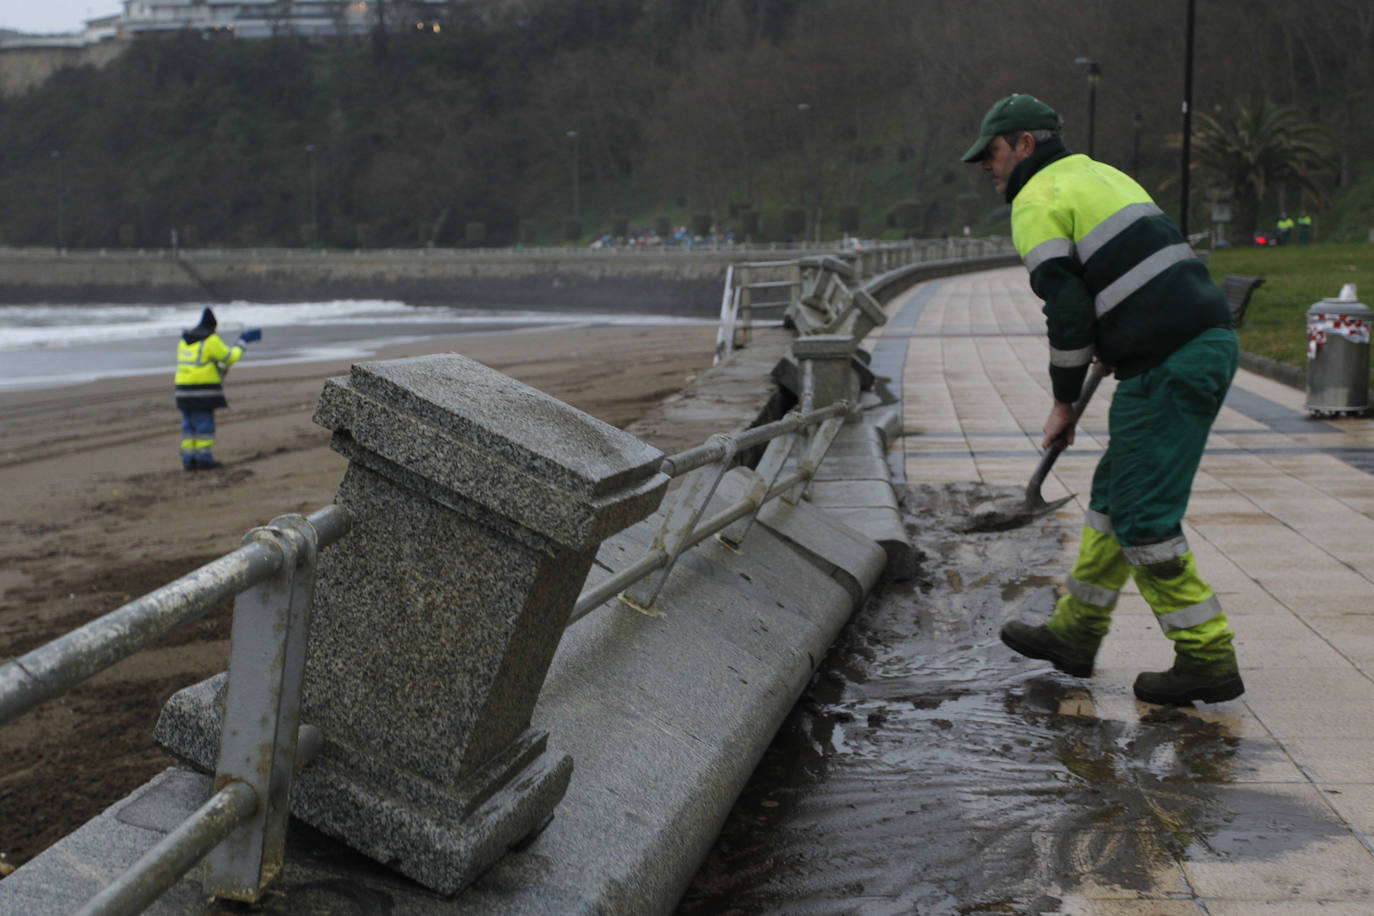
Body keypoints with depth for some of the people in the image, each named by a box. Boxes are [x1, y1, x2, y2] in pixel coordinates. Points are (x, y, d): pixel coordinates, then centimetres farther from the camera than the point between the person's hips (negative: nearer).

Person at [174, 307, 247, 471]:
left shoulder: (184, 340, 13)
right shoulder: (211, 340, -10)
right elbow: (229, 358, -4)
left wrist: (219, 367, 24)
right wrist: (239, 346, 15)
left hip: (184, 389, 7)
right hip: (204, 390, -7)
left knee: (189, 425, 10)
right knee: (205, 424, -1)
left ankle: (188, 459, 9)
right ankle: (204, 458, -2)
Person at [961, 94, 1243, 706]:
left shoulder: (1037, 201, -4)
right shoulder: (1101, 175, 25)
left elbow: (1066, 308, -11)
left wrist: (1063, 401, -1)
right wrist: (1112, 353, 23)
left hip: (1168, 367, -10)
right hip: (1211, 341, 10)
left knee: (1142, 516, -4)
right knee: (1114, 491, 16)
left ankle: (1207, 659, 0)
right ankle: (1074, 633, 26)